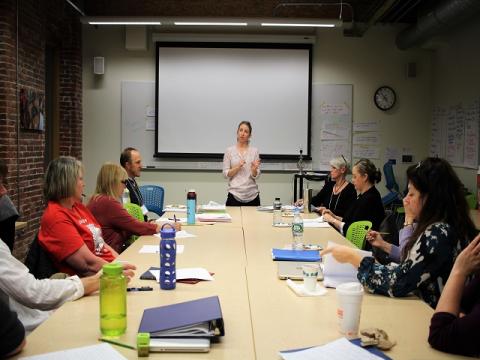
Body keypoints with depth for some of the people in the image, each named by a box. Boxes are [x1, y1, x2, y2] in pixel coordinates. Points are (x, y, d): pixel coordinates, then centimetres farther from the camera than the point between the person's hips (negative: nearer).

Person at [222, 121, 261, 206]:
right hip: (235, 195, -1)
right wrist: (237, 167, -16)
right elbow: (225, 174, -1)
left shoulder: (254, 151, 4)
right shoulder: (229, 150, 2)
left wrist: (254, 169, -20)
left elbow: (256, 176, 1)